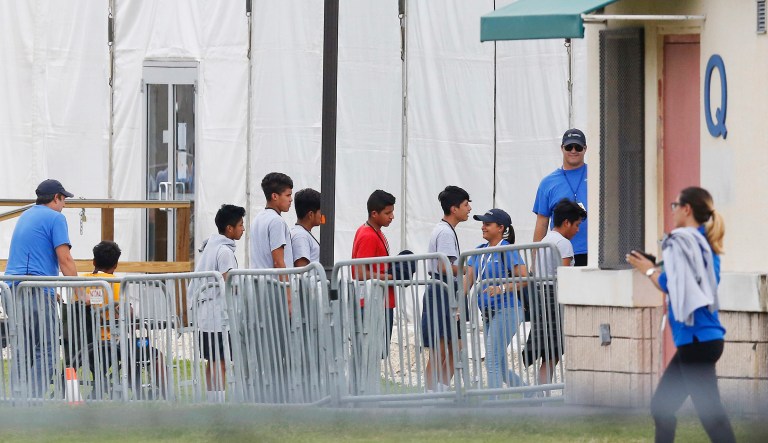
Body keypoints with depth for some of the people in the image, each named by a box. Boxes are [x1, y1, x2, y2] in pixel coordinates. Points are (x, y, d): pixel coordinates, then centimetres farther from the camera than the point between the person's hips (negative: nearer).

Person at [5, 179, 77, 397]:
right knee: (46, 351, -6)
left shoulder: (24, 217, 23)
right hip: (38, 294, -8)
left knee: (22, 353, 11)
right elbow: (65, 260, -9)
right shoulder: (55, 218, -2)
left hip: (13, 289, 8)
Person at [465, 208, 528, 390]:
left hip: (506, 311, -9)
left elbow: (525, 280, -15)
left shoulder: (508, 251, -9)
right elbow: (468, 281, 8)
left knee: (493, 362, -12)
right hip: (488, 313, 9)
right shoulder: (480, 251, 12)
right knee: (500, 366, 13)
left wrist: (502, 288, -27)